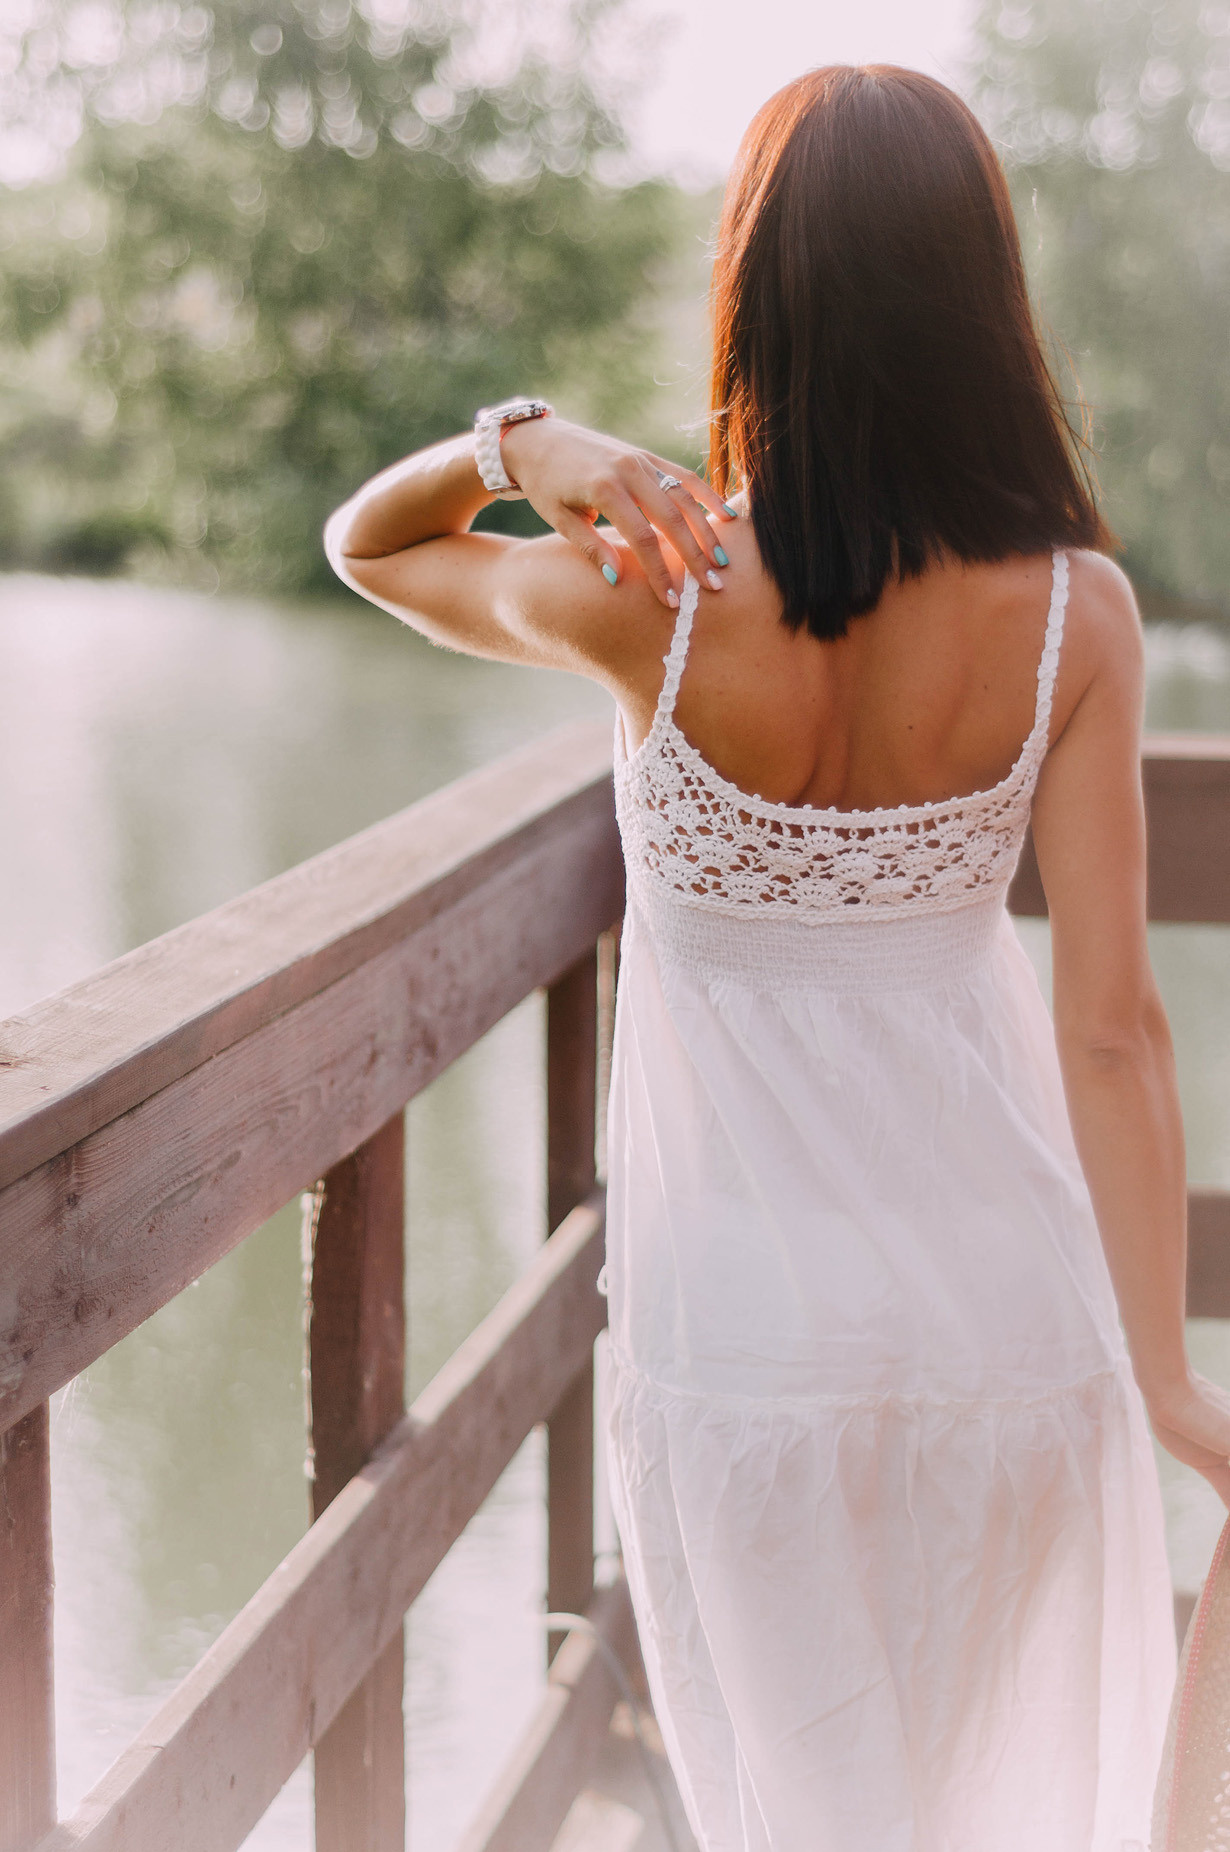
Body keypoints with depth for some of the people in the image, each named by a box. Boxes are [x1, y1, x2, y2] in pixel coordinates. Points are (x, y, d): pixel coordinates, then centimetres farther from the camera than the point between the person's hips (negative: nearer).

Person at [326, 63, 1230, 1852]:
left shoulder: (648, 599, -17)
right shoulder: (1072, 612, -14)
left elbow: (364, 543, 4)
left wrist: (513, 441, -16)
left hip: (743, 1319, -1)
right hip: (1005, 1291, 2)